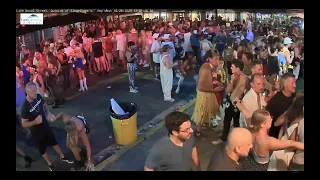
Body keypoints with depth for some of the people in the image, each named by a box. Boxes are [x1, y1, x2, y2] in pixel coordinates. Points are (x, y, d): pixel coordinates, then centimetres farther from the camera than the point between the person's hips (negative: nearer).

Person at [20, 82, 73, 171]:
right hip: (36, 131, -5)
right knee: (42, 148, 17)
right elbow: (24, 124, -20)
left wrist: (48, 113, -12)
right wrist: (34, 122, -37)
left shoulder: (38, 97, -16)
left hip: (46, 125, 5)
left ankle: (62, 157, 44)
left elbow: (45, 105, 6)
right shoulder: (25, 107, -30)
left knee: (54, 142, 22)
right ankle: (50, 164, 41)